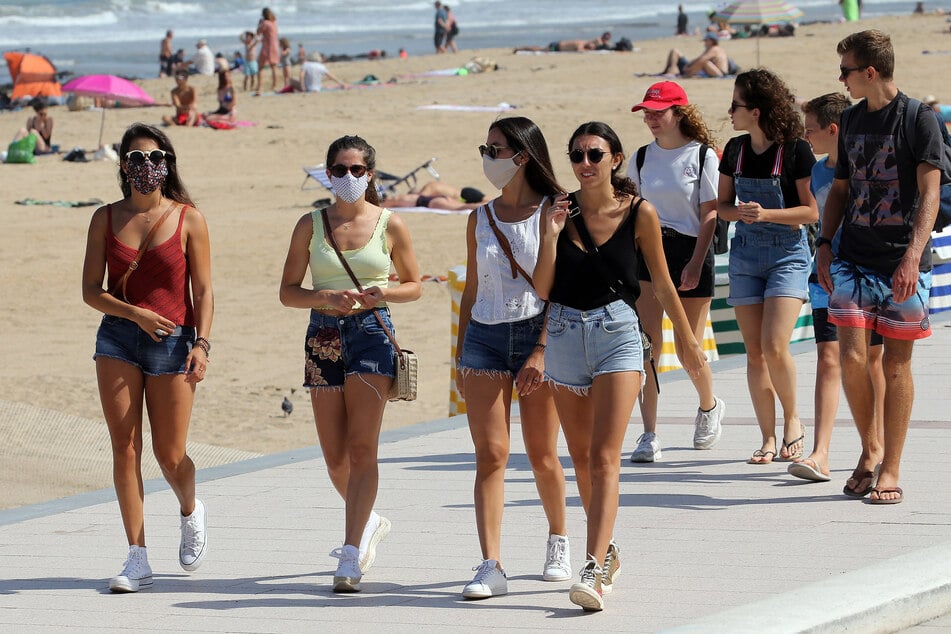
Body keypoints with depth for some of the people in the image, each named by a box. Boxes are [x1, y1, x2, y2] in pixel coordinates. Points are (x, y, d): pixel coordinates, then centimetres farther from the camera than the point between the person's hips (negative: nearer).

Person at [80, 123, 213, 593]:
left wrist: (202, 344, -13)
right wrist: (136, 314, -13)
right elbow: (91, 291, 3)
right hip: (117, 339, 2)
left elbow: (203, 292, -1)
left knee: (169, 455, 2)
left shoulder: (188, 219, 0)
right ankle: (137, 558, -1)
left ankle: (191, 511, 36)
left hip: (172, 342, -2)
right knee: (125, 448, -5)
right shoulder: (106, 219, 5)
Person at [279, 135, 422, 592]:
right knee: (335, 457, 7)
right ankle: (370, 523, 35)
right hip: (323, 336, 3)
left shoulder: (390, 225, 1)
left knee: (361, 448, -12)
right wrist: (327, 297, -13)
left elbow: (414, 286, 9)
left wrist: (385, 292, -13)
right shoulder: (311, 225, 5)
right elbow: (288, 291, 5)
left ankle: (352, 555, -14)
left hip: (371, 332, -3)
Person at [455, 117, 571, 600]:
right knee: (490, 455, -7)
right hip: (485, 338, 3)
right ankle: (491, 567, -12)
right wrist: (461, 356, 13)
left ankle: (558, 542, 31)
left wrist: (541, 352, -16)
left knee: (542, 454, 5)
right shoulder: (481, 218, 12)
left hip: (539, 334, -3)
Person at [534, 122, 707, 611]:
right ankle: (605, 549, 32)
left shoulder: (639, 213, -4)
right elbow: (542, 289, 0)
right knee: (581, 456, 14)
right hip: (565, 335, 4)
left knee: (604, 458, -13)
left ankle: (595, 570, -22)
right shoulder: (562, 212, 1)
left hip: (617, 333, -4)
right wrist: (551, 236, -13)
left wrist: (689, 341, 13)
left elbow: (662, 284, 6)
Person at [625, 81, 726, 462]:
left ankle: (709, 406, 37)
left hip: (690, 250, -3)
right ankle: (649, 435, -11)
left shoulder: (703, 155, -5)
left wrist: (695, 264, -16)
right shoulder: (642, 158, 8)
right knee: (647, 345, -10)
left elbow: (710, 215, -8)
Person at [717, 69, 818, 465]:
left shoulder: (795, 150, -10)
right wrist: (739, 212, -9)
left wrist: (766, 213, -20)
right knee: (754, 353, 3)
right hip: (745, 254, 5)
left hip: (788, 254, -5)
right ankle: (768, 438, 11)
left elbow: (812, 212, -7)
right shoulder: (735, 150, 6)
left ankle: (792, 419, 6)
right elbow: (723, 205, 14)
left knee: (774, 346, -17)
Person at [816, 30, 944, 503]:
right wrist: (824, 243, 9)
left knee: (896, 363, 1)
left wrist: (913, 255, -22)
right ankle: (870, 448, 13)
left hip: (903, 264, -4)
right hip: (854, 261, 4)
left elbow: (930, 192, -11)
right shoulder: (851, 121, 12)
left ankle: (891, 469, 9)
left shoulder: (919, 119, -5)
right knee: (851, 358, -8)